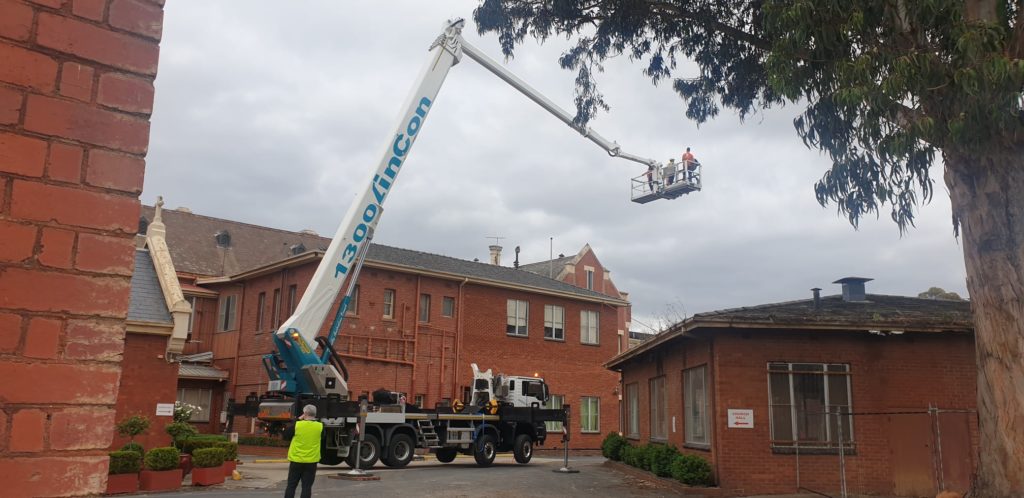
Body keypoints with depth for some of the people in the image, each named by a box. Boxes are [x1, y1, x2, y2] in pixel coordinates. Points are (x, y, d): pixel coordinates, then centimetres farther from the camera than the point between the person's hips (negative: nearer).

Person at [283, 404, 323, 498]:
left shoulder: (297, 425, -11)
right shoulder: (320, 426, -6)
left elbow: (286, 435, 4)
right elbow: (323, 437, 13)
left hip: (296, 460, -1)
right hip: (311, 461, 1)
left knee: (291, 485, 11)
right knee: (307, 486, 5)